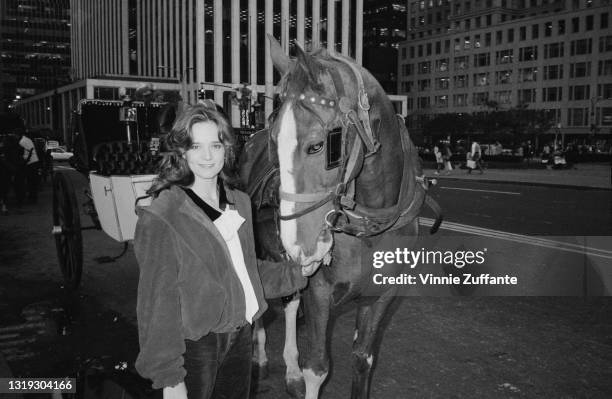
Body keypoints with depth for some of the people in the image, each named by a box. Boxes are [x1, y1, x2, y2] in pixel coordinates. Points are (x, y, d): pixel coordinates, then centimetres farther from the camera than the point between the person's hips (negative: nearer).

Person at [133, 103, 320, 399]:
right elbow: (157, 299, -17)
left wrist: (296, 273, 6)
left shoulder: (239, 203, 4)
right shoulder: (162, 217, -17)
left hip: (240, 335, 6)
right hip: (195, 345, -6)